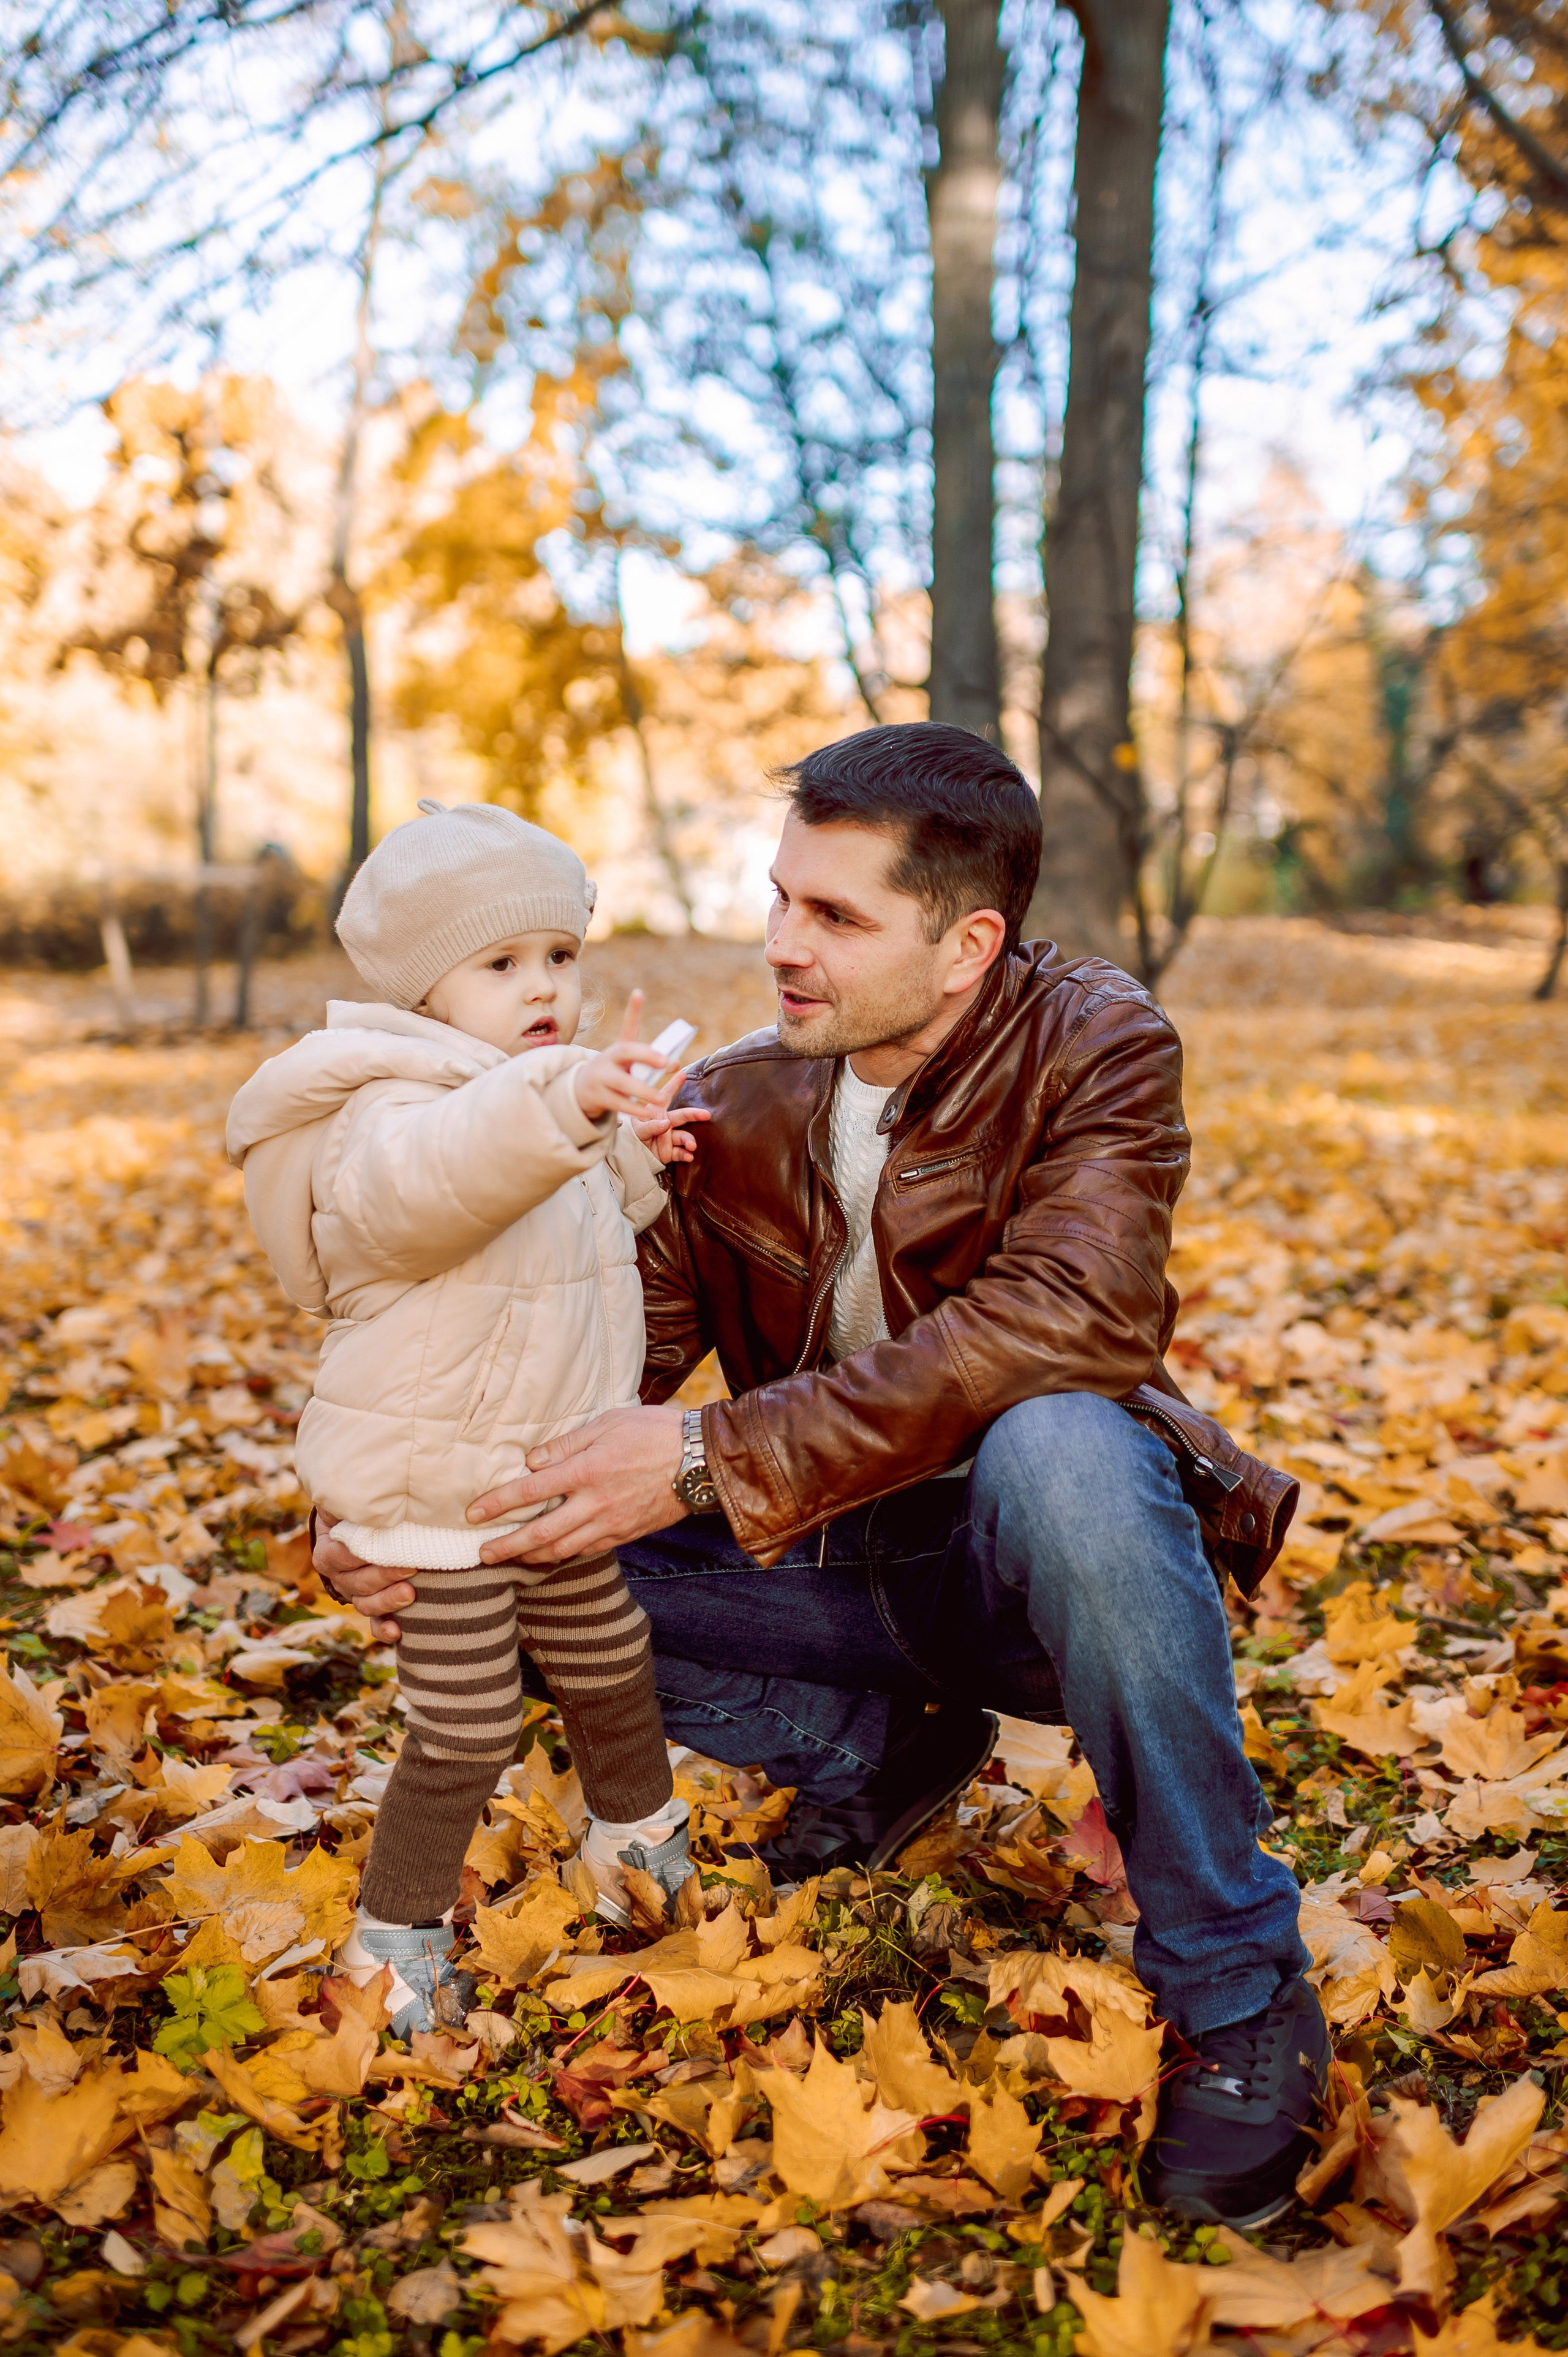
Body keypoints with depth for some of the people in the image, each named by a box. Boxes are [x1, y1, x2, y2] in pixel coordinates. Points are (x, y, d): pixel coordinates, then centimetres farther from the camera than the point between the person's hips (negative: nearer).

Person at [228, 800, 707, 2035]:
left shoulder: (538, 1101, 10)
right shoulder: (393, 1110, -22)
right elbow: (420, 1182, -48)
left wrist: (633, 1148, 10)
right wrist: (559, 1108, -63)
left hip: (554, 1484, 9)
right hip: (438, 1492, -9)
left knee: (615, 1674, 23)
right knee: (469, 1732, -4)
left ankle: (642, 1853, 47)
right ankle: (395, 1944, 18)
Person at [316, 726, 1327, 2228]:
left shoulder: (1096, 1048, -16)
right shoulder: (732, 1105, -3)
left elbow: (1061, 1319, -32)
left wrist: (713, 1460, -37)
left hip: (1036, 1547, -5)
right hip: (848, 1570, 5)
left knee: (1055, 1450, -39)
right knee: (518, 1566, -9)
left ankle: (1241, 1999, -19)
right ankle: (885, 1745, 11)